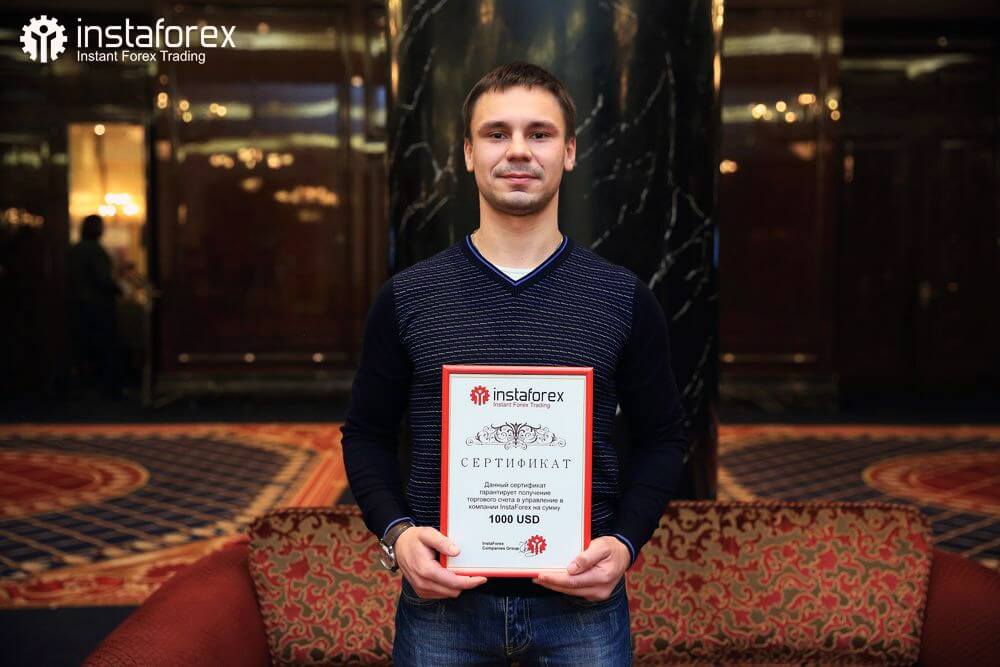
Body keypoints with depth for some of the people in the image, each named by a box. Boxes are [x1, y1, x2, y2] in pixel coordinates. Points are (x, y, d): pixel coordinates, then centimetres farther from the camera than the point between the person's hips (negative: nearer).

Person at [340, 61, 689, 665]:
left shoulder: (625, 299, 0)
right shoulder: (406, 298, 1)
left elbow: (663, 436, 5)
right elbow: (368, 434, 7)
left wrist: (626, 542, -9)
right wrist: (396, 533, -9)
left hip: (581, 600, 0)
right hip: (442, 599, 0)